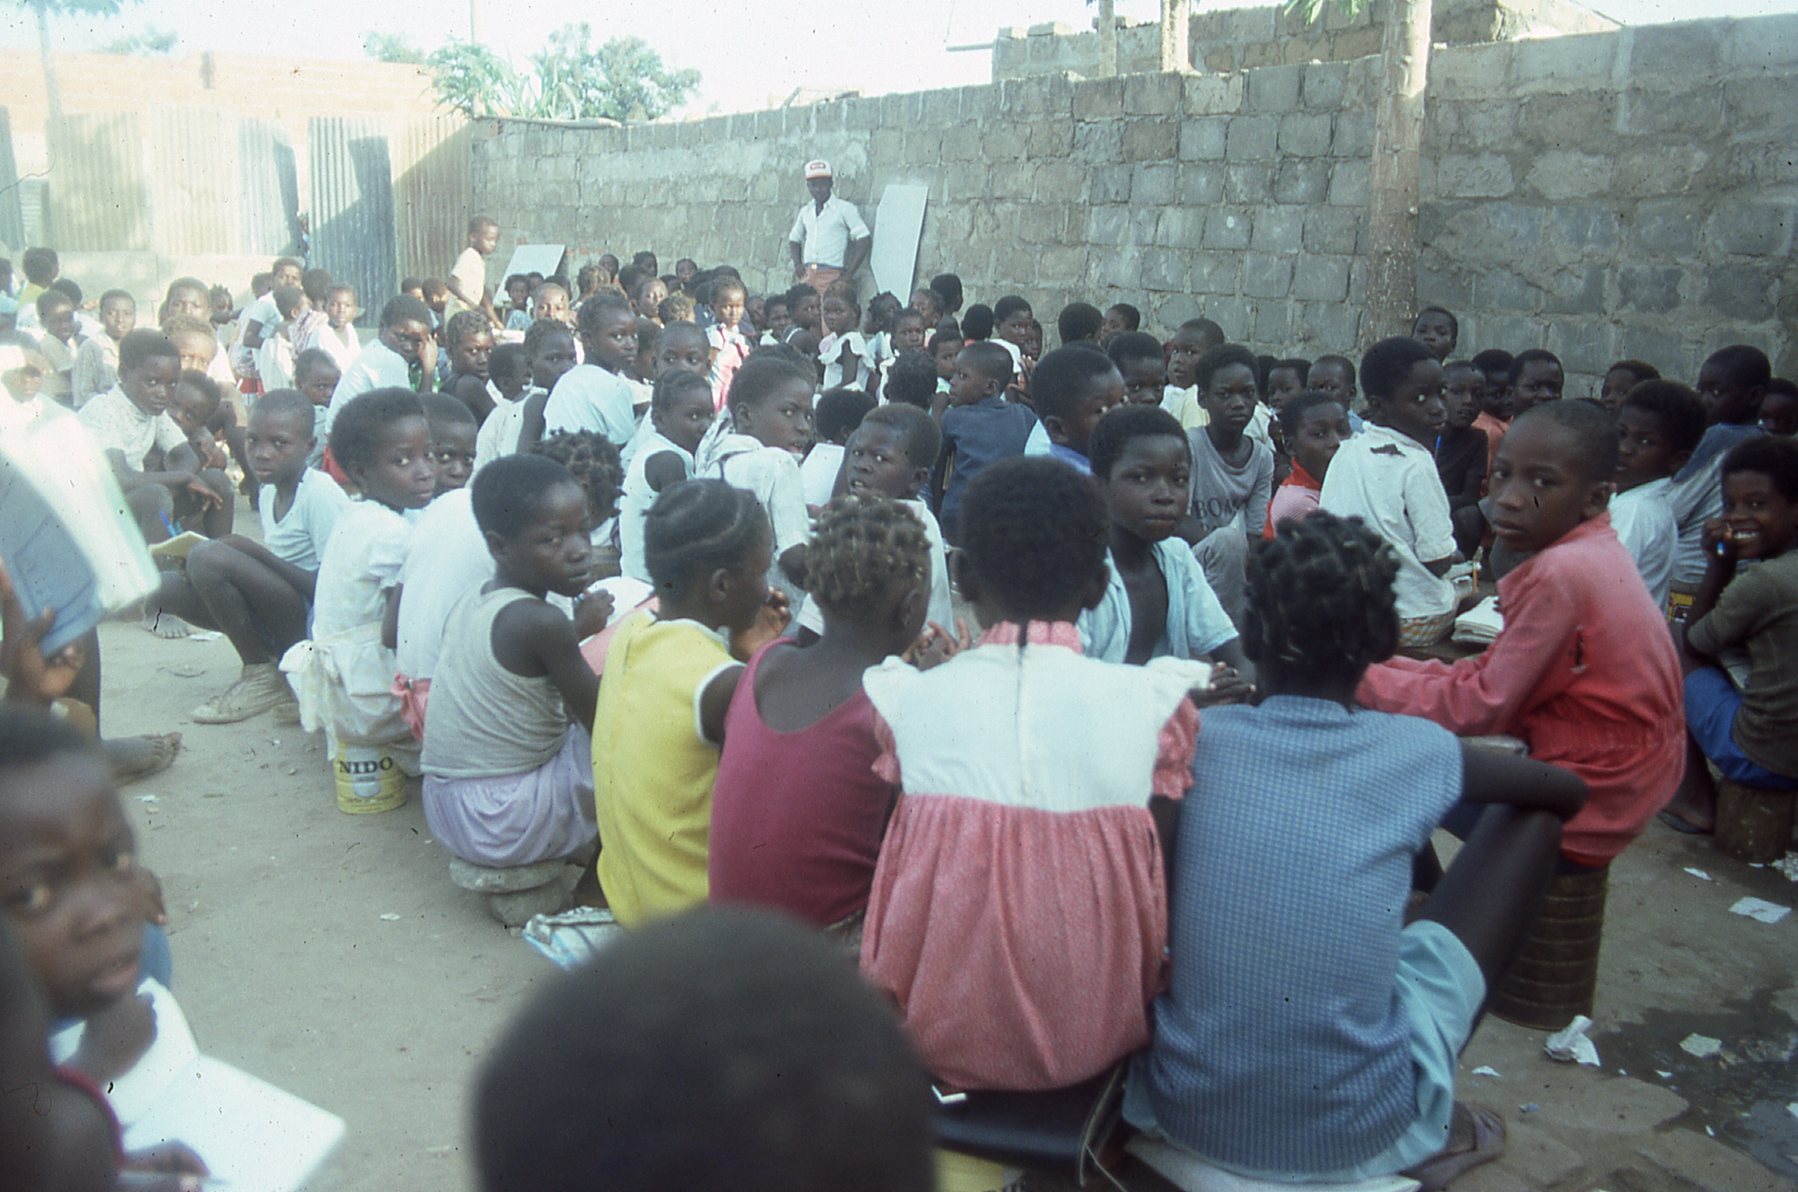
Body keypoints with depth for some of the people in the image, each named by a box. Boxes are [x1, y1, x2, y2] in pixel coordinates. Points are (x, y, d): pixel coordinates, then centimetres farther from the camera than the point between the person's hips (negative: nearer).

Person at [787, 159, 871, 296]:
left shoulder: (845, 209, 0)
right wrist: (797, 264, 9)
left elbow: (864, 239, -5)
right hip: (807, 275, 5)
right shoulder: (805, 211, 16)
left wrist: (850, 273, -10)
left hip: (832, 275, -5)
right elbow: (794, 239, 28)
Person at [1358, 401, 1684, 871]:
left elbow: (1482, 708, -19)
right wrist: (1381, 666, 0)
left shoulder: (1560, 573, -25)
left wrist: (1364, 679, -11)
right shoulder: (1594, 554, 4)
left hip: (1577, 821, -9)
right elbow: (1490, 673, 5)